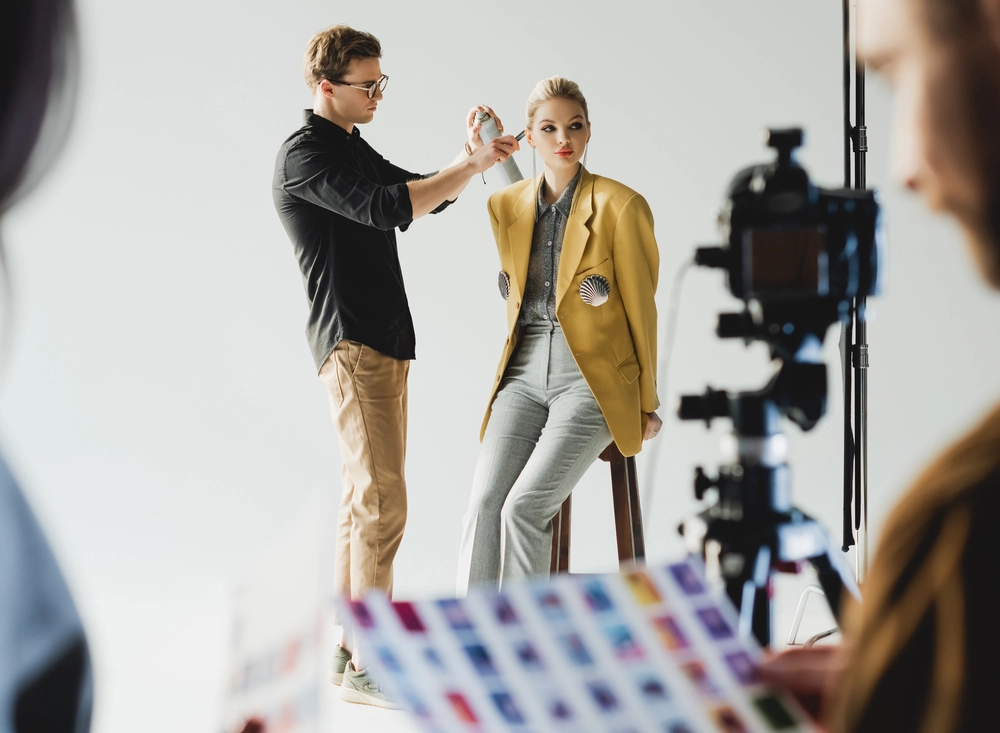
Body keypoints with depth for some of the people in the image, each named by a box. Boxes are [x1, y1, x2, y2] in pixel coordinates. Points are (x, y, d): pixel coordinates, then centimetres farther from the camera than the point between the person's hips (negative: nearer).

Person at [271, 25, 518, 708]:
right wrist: (473, 164, -17)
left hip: (386, 343, 10)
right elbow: (388, 209, -22)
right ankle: (365, 664, -10)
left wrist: (469, 153, 3)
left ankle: (347, 643, 18)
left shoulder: (355, 150, 21)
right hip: (352, 343, -10)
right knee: (382, 500, -13)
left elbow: (425, 195, 21)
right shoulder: (305, 153, -10)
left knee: (366, 496, 11)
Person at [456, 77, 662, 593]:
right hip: (524, 373, 5)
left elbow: (641, 311, 0)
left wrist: (646, 404, 6)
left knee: (523, 506, -18)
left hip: (593, 379, -4)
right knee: (483, 503, -13)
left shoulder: (621, 206, -6)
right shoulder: (506, 206, 9)